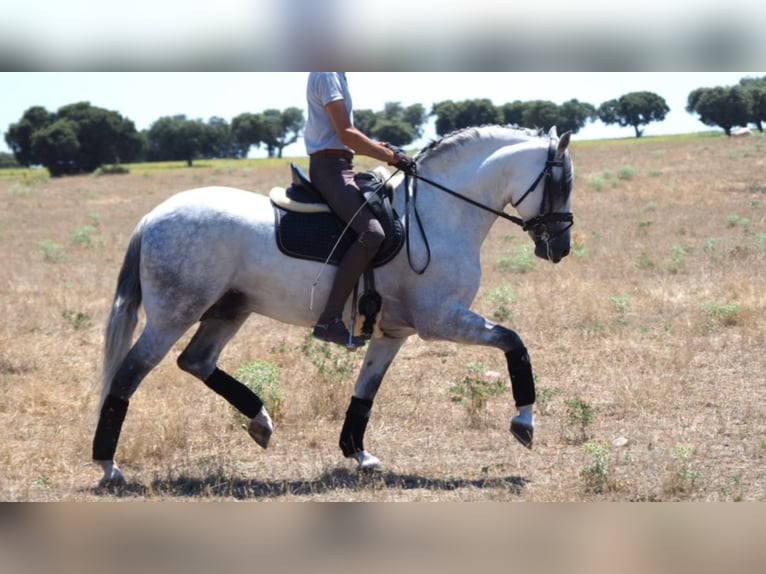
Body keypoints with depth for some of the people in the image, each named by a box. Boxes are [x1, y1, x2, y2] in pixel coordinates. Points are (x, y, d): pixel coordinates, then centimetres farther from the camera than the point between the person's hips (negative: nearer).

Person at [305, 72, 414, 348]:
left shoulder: (335, 74, 18)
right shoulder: (327, 74, -13)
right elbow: (346, 134, -19)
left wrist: (383, 149, 12)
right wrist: (391, 157, -15)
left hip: (339, 166, 11)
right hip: (330, 167, -11)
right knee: (372, 232, -27)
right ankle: (329, 320, -29)